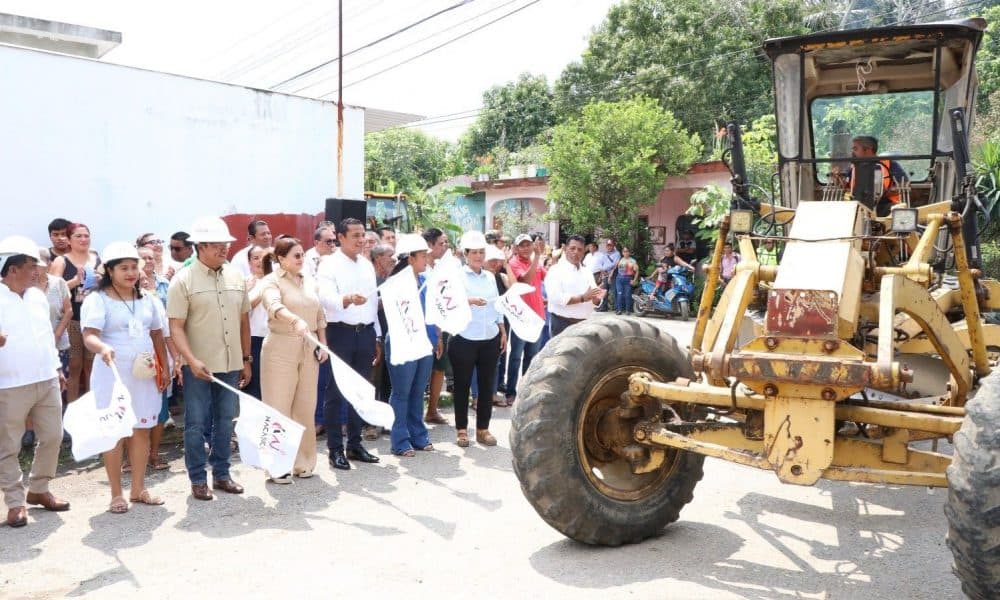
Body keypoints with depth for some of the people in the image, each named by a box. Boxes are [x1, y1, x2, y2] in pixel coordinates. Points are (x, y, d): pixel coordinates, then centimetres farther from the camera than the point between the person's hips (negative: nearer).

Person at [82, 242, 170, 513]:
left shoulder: (147, 298, 9)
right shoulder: (98, 300, -8)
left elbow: (157, 335, 16)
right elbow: (89, 336, -21)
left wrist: (164, 367, 11)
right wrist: (102, 348, -42)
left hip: (145, 374, 5)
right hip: (113, 375, -5)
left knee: (142, 430, 9)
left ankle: (138, 489, 20)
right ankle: (117, 494, 11)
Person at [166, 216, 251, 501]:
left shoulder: (235, 276, 7)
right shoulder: (183, 280, -8)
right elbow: (176, 327, -12)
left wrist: (246, 359, 12)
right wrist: (192, 361, -23)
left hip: (230, 364, 5)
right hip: (198, 366, -4)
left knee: (225, 421, 12)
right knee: (196, 424, 5)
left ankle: (221, 474, 25)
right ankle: (198, 479, 17)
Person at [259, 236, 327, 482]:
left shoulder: (309, 282, 13)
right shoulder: (272, 281, -7)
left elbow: (320, 316, 16)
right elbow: (275, 307, -27)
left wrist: (323, 344, 7)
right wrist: (296, 320, -44)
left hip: (308, 350, 6)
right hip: (281, 349, -6)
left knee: (305, 407, 10)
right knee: (279, 408, -1)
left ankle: (302, 461, 21)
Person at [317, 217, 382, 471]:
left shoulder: (367, 265, 12)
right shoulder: (329, 265, -8)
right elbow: (326, 297, -24)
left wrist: (377, 337, 15)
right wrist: (349, 299, -44)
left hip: (365, 333, 6)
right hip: (341, 332, -6)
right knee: (336, 392, 2)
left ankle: (355, 444, 24)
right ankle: (335, 449, 11)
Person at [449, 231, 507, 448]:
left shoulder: (490, 277, 13)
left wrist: (503, 332, 13)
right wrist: (470, 301, -34)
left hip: (490, 339, 5)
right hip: (464, 339, -5)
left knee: (487, 384, 7)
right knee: (462, 385, 3)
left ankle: (483, 429, 17)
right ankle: (462, 429, 13)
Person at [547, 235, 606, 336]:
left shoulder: (587, 273, 14)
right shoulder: (556, 271, -5)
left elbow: (594, 302, 8)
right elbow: (555, 298, -18)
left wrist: (597, 298, -16)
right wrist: (582, 298, -19)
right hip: (563, 324, -6)